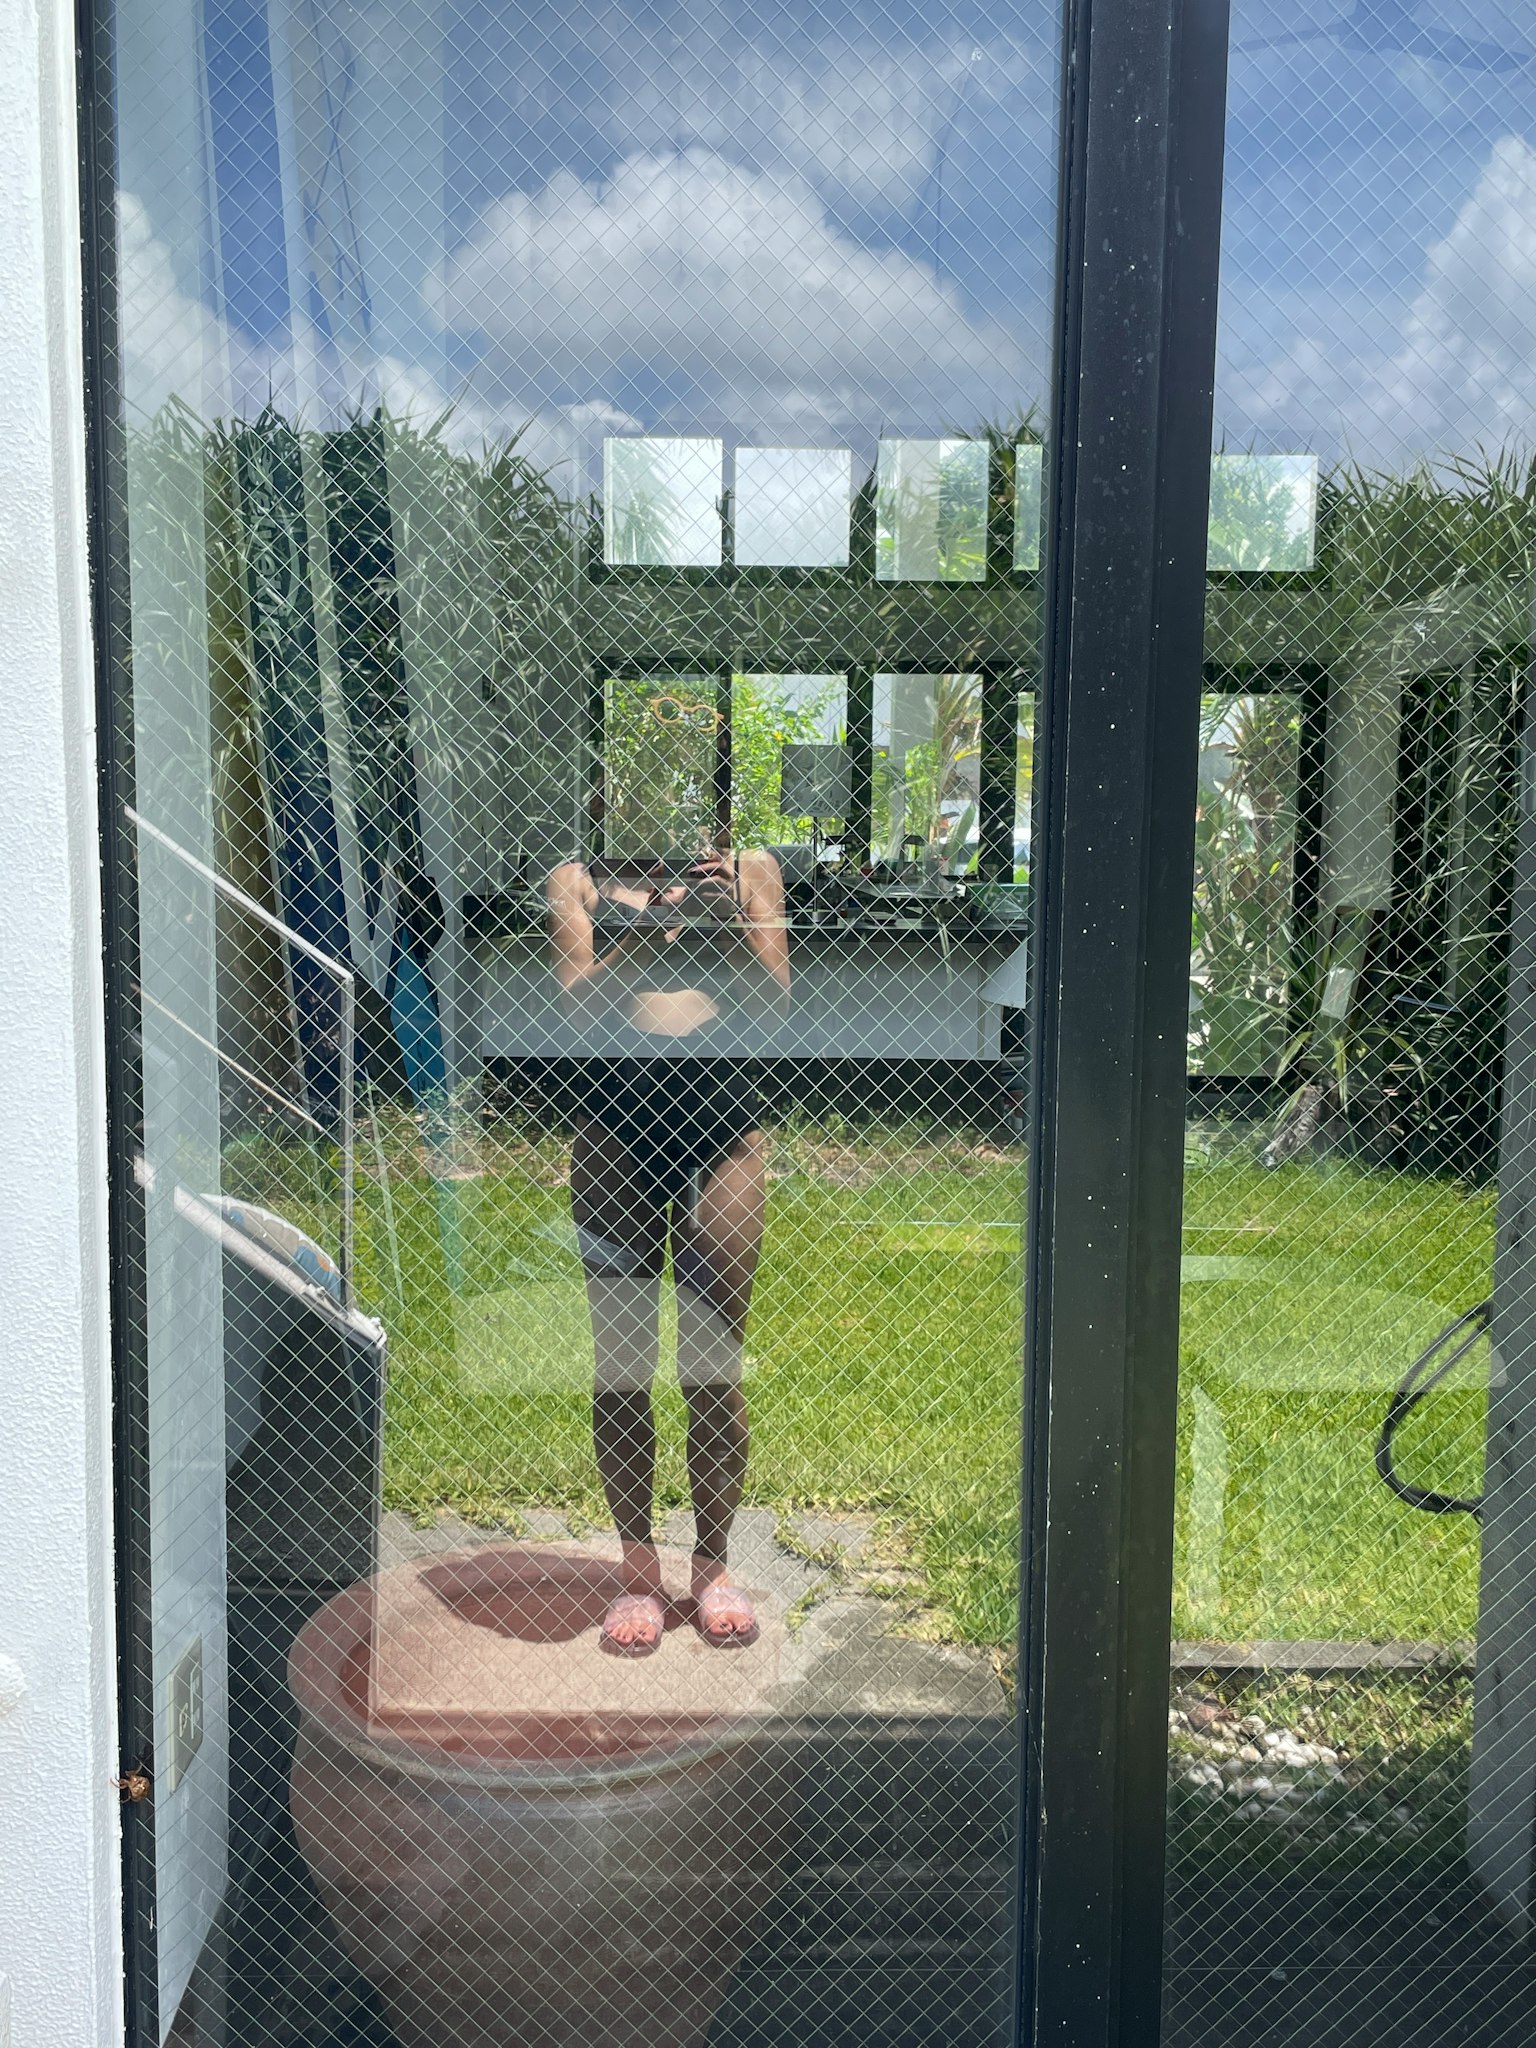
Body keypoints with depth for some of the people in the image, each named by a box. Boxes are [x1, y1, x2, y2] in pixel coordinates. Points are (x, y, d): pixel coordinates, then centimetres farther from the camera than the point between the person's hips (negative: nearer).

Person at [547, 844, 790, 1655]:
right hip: (614, 1115, 0)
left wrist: (731, 926, -13)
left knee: (714, 1368, 3)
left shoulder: (750, 871, 14)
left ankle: (712, 1565, 20)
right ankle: (638, 1570, 19)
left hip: (722, 1114, 0)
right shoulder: (578, 881, 12)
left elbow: (772, 1005, 3)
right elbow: (580, 1009, -3)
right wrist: (646, 934, -18)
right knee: (620, 1366, 3)